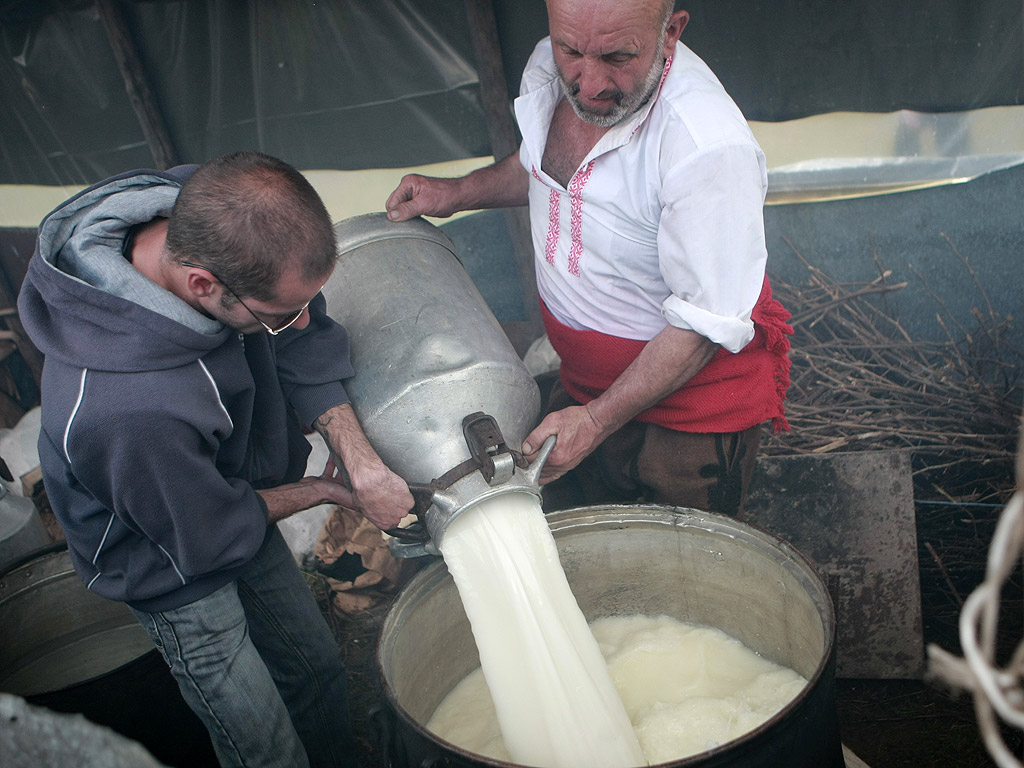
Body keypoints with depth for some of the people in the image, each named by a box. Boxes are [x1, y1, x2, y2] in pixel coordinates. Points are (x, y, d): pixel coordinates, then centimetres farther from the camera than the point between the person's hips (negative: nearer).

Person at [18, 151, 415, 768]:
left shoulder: (211, 221, -27)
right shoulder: (124, 412, -46)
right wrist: (325, 490, -12)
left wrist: (360, 461, -21)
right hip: (173, 571, -7)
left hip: (239, 500, 7)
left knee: (317, 666, 26)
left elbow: (308, 345, -11)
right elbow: (209, 532, -26)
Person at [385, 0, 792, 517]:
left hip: (694, 406, -6)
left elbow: (708, 324, -27)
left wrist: (599, 420, -27)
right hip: (584, 381, 7)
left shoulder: (709, 147, -34)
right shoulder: (548, 67, -10)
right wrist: (457, 193, 1)